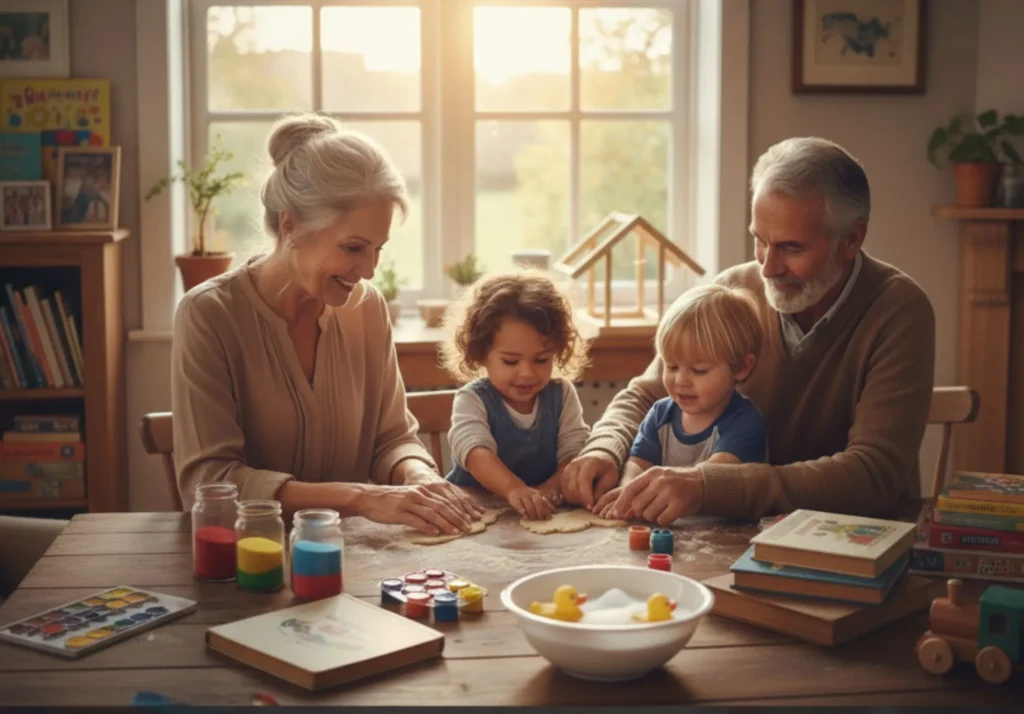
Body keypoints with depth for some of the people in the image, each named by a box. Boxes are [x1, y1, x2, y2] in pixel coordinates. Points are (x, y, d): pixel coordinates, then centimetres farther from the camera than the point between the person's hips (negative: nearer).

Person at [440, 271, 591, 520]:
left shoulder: (562, 394, 4)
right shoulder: (472, 400, -8)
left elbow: (575, 449, -5)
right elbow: (474, 451, -26)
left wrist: (555, 486, -26)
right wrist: (514, 489, -44)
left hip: (546, 512, 3)